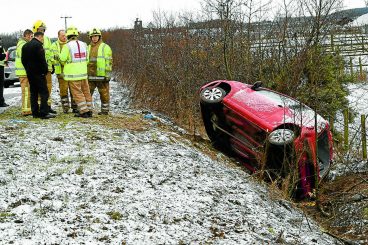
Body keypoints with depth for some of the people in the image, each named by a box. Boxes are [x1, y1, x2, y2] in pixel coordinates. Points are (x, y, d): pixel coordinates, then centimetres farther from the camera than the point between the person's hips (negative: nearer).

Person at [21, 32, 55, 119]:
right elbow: (42, 59, -18)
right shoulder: (38, 45, -13)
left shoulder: (25, 46, 13)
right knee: (44, 92, -7)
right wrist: (45, 70, -8)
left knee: (33, 93, 12)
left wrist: (28, 69, 19)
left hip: (29, 73, 9)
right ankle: (44, 113, -11)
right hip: (39, 73, -9)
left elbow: (23, 60, 16)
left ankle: (35, 112, 13)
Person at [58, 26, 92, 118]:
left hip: (73, 74, -5)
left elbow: (62, 59, -9)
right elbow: (86, 59, 9)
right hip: (83, 72, 5)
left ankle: (84, 111, -1)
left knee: (77, 93, 0)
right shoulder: (83, 45, 5)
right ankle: (89, 110, 17)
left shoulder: (67, 46, -12)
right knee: (86, 92, 13)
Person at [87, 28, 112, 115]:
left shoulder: (105, 47, -1)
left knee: (104, 94, 2)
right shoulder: (88, 48, 16)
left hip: (101, 76, -5)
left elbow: (109, 62, -6)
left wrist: (107, 75, -12)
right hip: (90, 76, 5)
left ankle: (105, 110, 11)